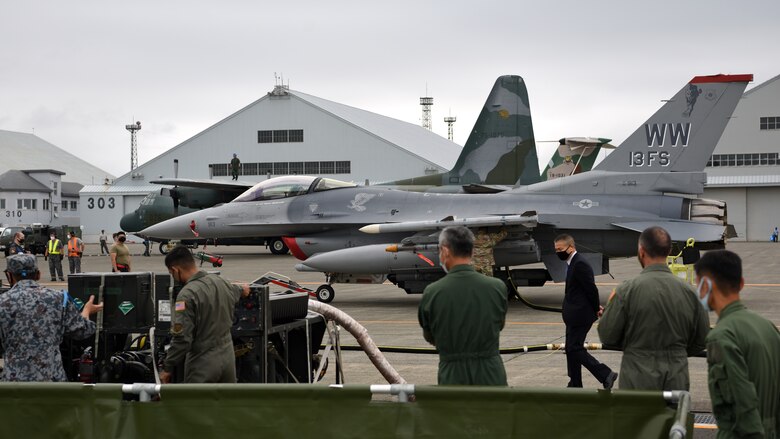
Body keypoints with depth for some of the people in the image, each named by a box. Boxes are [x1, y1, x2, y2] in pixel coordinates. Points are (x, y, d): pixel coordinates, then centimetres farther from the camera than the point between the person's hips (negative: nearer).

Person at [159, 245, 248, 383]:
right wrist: (241, 290, 53)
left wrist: (167, 368, -11)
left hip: (203, 363, -7)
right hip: (228, 356, 7)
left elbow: (182, 339, -23)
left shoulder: (187, 295, -21)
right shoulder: (220, 281, 2)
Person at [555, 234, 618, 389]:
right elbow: (590, 289, 18)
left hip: (580, 315, -10)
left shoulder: (580, 264, -19)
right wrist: (596, 307, 13)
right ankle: (575, 385, 21)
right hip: (574, 316, 10)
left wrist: (596, 309, -7)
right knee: (571, 349, 13)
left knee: (575, 349, -9)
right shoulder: (573, 263, 13)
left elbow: (591, 288, -18)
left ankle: (606, 375, -5)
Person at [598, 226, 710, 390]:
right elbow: (701, 341, 7)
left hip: (638, 382, -3)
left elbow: (607, 336, -4)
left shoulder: (627, 290, -11)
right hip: (677, 381, 3)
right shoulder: (689, 291, 0)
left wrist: (611, 305, 12)